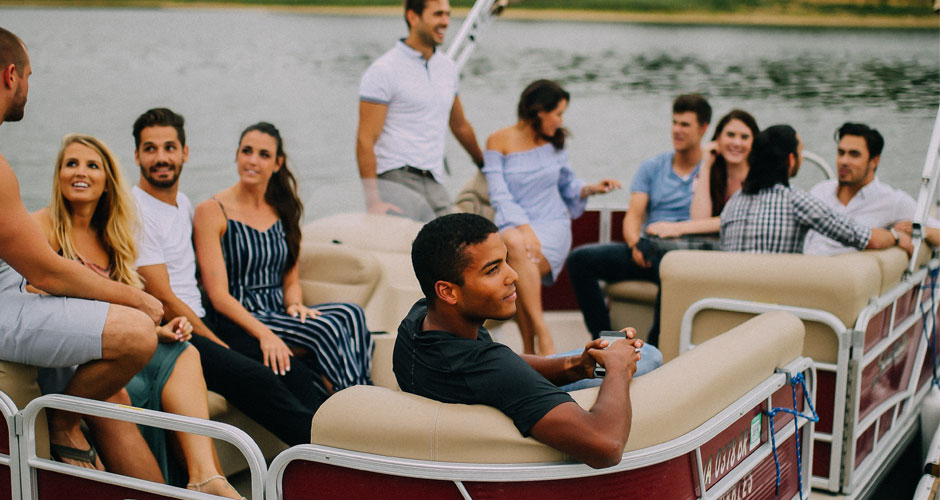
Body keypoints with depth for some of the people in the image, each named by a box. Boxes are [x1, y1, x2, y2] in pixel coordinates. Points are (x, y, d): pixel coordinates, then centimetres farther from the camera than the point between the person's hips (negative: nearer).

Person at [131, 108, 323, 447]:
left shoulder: (183, 203, 17)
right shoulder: (136, 211, -10)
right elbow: (163, 299, -13)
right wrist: (220, 346, -12)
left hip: (202, 320, 8)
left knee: (291, 369, -13)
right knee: (255, 377, -29)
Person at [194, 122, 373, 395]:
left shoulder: (281, 210, 17)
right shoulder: (212, 212, -3)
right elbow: (218, 295, -11)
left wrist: (295, 304, -7)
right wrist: (264, 334, -27)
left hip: (280, 313, 6)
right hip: (238, 323, -6)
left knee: (351, 315, -25)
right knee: (325, 329, -32)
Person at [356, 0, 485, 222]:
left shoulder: (447, 68, 17)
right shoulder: (383, 72, -4)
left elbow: (460, 126, 32)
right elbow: (365, 140, -9)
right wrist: (373, 201, -18)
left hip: (435, 185, 7)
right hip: (397, 179, -6)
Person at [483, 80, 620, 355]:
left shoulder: (554, 141, 13)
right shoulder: (499, 141, 2)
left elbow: (567, 184, 26)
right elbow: (499, 195, -6)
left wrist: (590, 189, 4)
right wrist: (523, 228, -21)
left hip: (552, 224, 1)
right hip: (512, 224, -1)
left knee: (517, 268, -32)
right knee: (514, 245, -38)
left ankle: (530, 347, -29)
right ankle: (543, 337, -37)